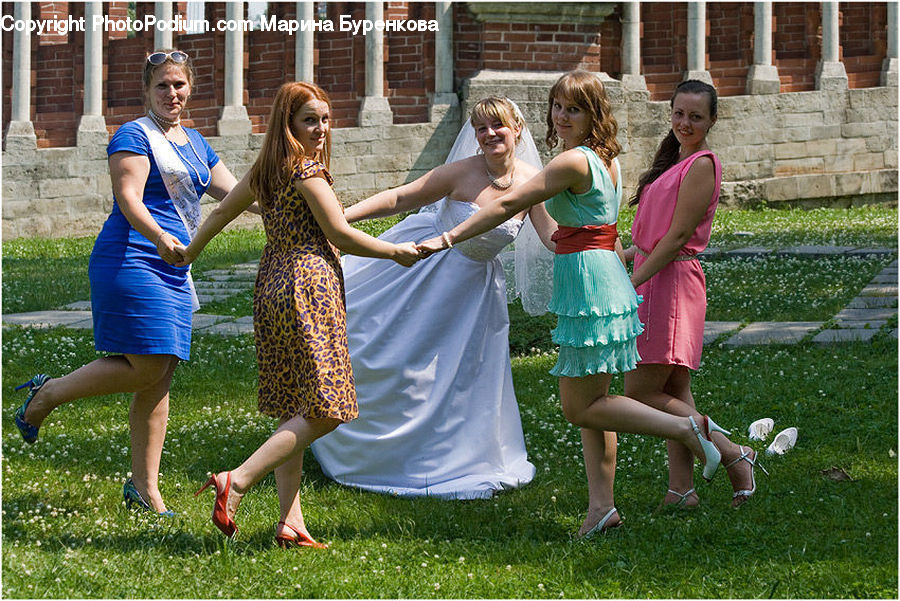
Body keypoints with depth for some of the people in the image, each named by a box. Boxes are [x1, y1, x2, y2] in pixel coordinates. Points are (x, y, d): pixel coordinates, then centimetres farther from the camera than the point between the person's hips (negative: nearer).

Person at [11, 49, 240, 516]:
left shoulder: (194, 143, 20)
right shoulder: (134, 137, -6)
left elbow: (234, 190, 22)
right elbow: (128, 199, -18)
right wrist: (160, 238, -36)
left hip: (172, 272, 8)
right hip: (130, 262, -8)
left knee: (160, 378, 4)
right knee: (147, 366, -15)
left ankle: (145, 486, 7)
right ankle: (48, 394, 4)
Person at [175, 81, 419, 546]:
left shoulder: (265, 170, 14)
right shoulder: (307, 169, -10)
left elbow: (222, 211, 27)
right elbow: (340, 234, -11)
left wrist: (188, 253, 43)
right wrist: (396, 252, 2)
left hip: (271, 289, 9)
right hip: (309, 285, -9)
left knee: (293, 410, 9)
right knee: (324, 409, -8)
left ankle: (290, 521, 6)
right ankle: (237, 481, -19)